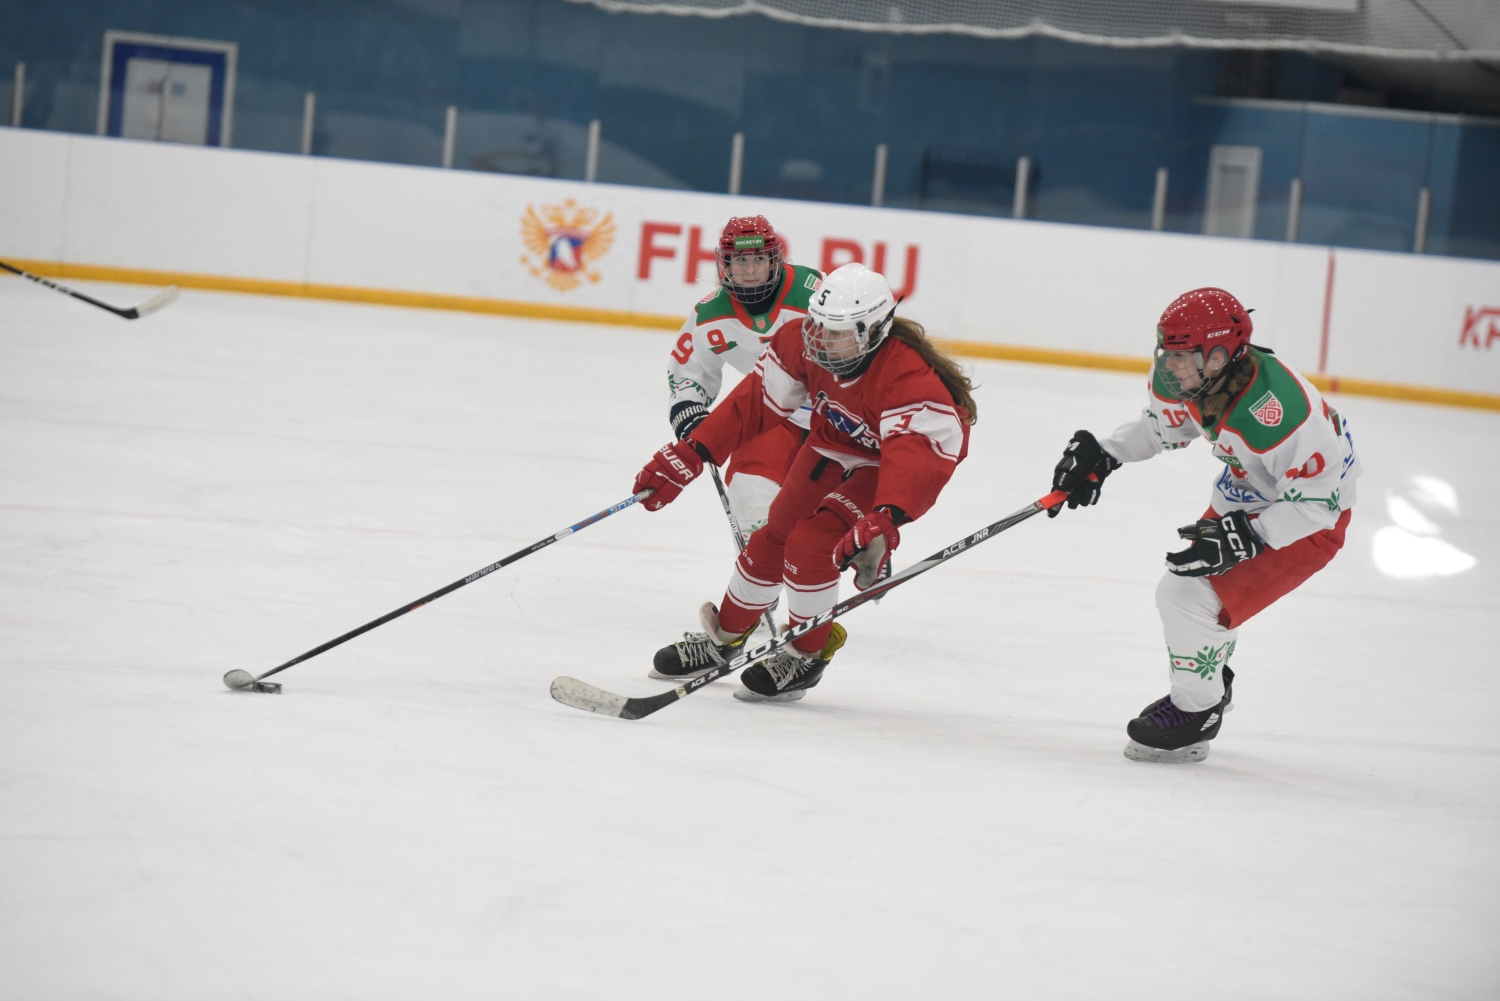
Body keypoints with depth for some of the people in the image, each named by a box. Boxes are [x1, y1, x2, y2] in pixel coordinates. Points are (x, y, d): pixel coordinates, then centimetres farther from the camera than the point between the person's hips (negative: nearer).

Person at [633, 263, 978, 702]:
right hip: (834, 444, 6)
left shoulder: (907, 377, -41)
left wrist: (884, 520, -70)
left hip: (897, 458, -6)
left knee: (812, 543, -19)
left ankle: (808, 653, 3)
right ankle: (726, 634, 35)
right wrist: (688, 455, -19)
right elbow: (754, 403, -14)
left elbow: (914, 455, -53)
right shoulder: (803, 341, -22)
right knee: (774, 536, 12)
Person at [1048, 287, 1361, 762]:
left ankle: (1194, 716, 4)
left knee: (1194, 597, -18)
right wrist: (1100, 455, -1)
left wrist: (1244, 539, -36)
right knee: (1179, 590, 20)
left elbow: (1315, 502, -31)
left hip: (1311, 518, -9)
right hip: (1243, 499, 9)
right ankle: (1210, 686, 46)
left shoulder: (1278, 412, -40)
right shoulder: (1188, 378, -15)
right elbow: (1163, 423, 9)